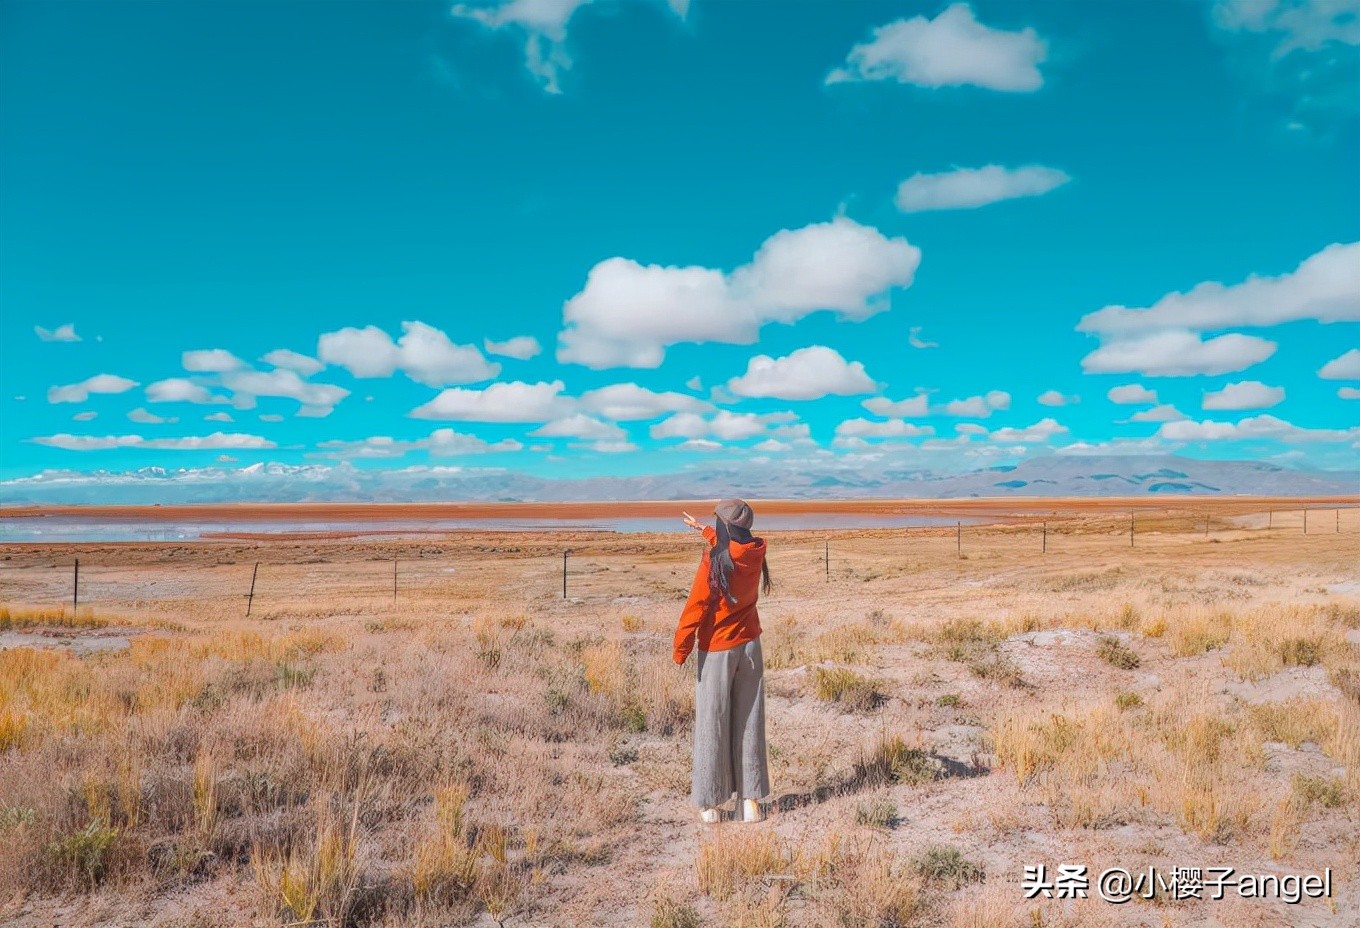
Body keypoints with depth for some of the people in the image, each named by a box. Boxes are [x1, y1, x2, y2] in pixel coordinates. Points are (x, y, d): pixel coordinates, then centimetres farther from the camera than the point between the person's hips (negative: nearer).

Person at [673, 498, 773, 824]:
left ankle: (710, 803, 12)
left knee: (712, 726, 4)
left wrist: (681, 650, -8)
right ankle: (751, 800, 13)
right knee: (749, 724, 9)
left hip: (717, 650, -4)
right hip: (750, 647, 5)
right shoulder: (757, 551, -2)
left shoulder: (713, 561, -18)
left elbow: (695, 608, -17)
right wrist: (704, 529, 35)